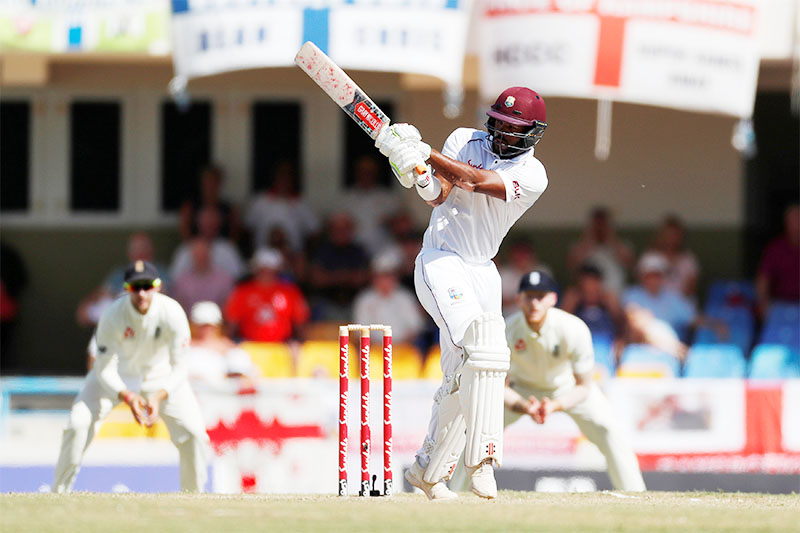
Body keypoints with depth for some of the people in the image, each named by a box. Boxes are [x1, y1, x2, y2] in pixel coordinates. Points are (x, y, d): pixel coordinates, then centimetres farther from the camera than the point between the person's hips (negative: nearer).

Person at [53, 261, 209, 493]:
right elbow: (105, 370, -24)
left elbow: (179, 368, -21)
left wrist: (158, 397, -37)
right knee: (78, 423, -19)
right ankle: (59, 493, -4)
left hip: (161, 375, 1)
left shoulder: (173, 313, -28)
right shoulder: (113, 316, -30)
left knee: (194, 433, -13)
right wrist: (127, 397, -41)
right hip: (117, 372, -1)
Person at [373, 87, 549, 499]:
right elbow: (439, 196, -12)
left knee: (462, 373, 4)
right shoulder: (465, 141, 0)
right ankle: (481, 458, -27)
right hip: (441, 261, -3)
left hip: (482, 271, 3)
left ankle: (429, 469, 17)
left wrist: (423, 152, -25)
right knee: (481, 350, -23)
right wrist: (420, 177, -34)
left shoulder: (532, 175, -5)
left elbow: (477, 181, -20)